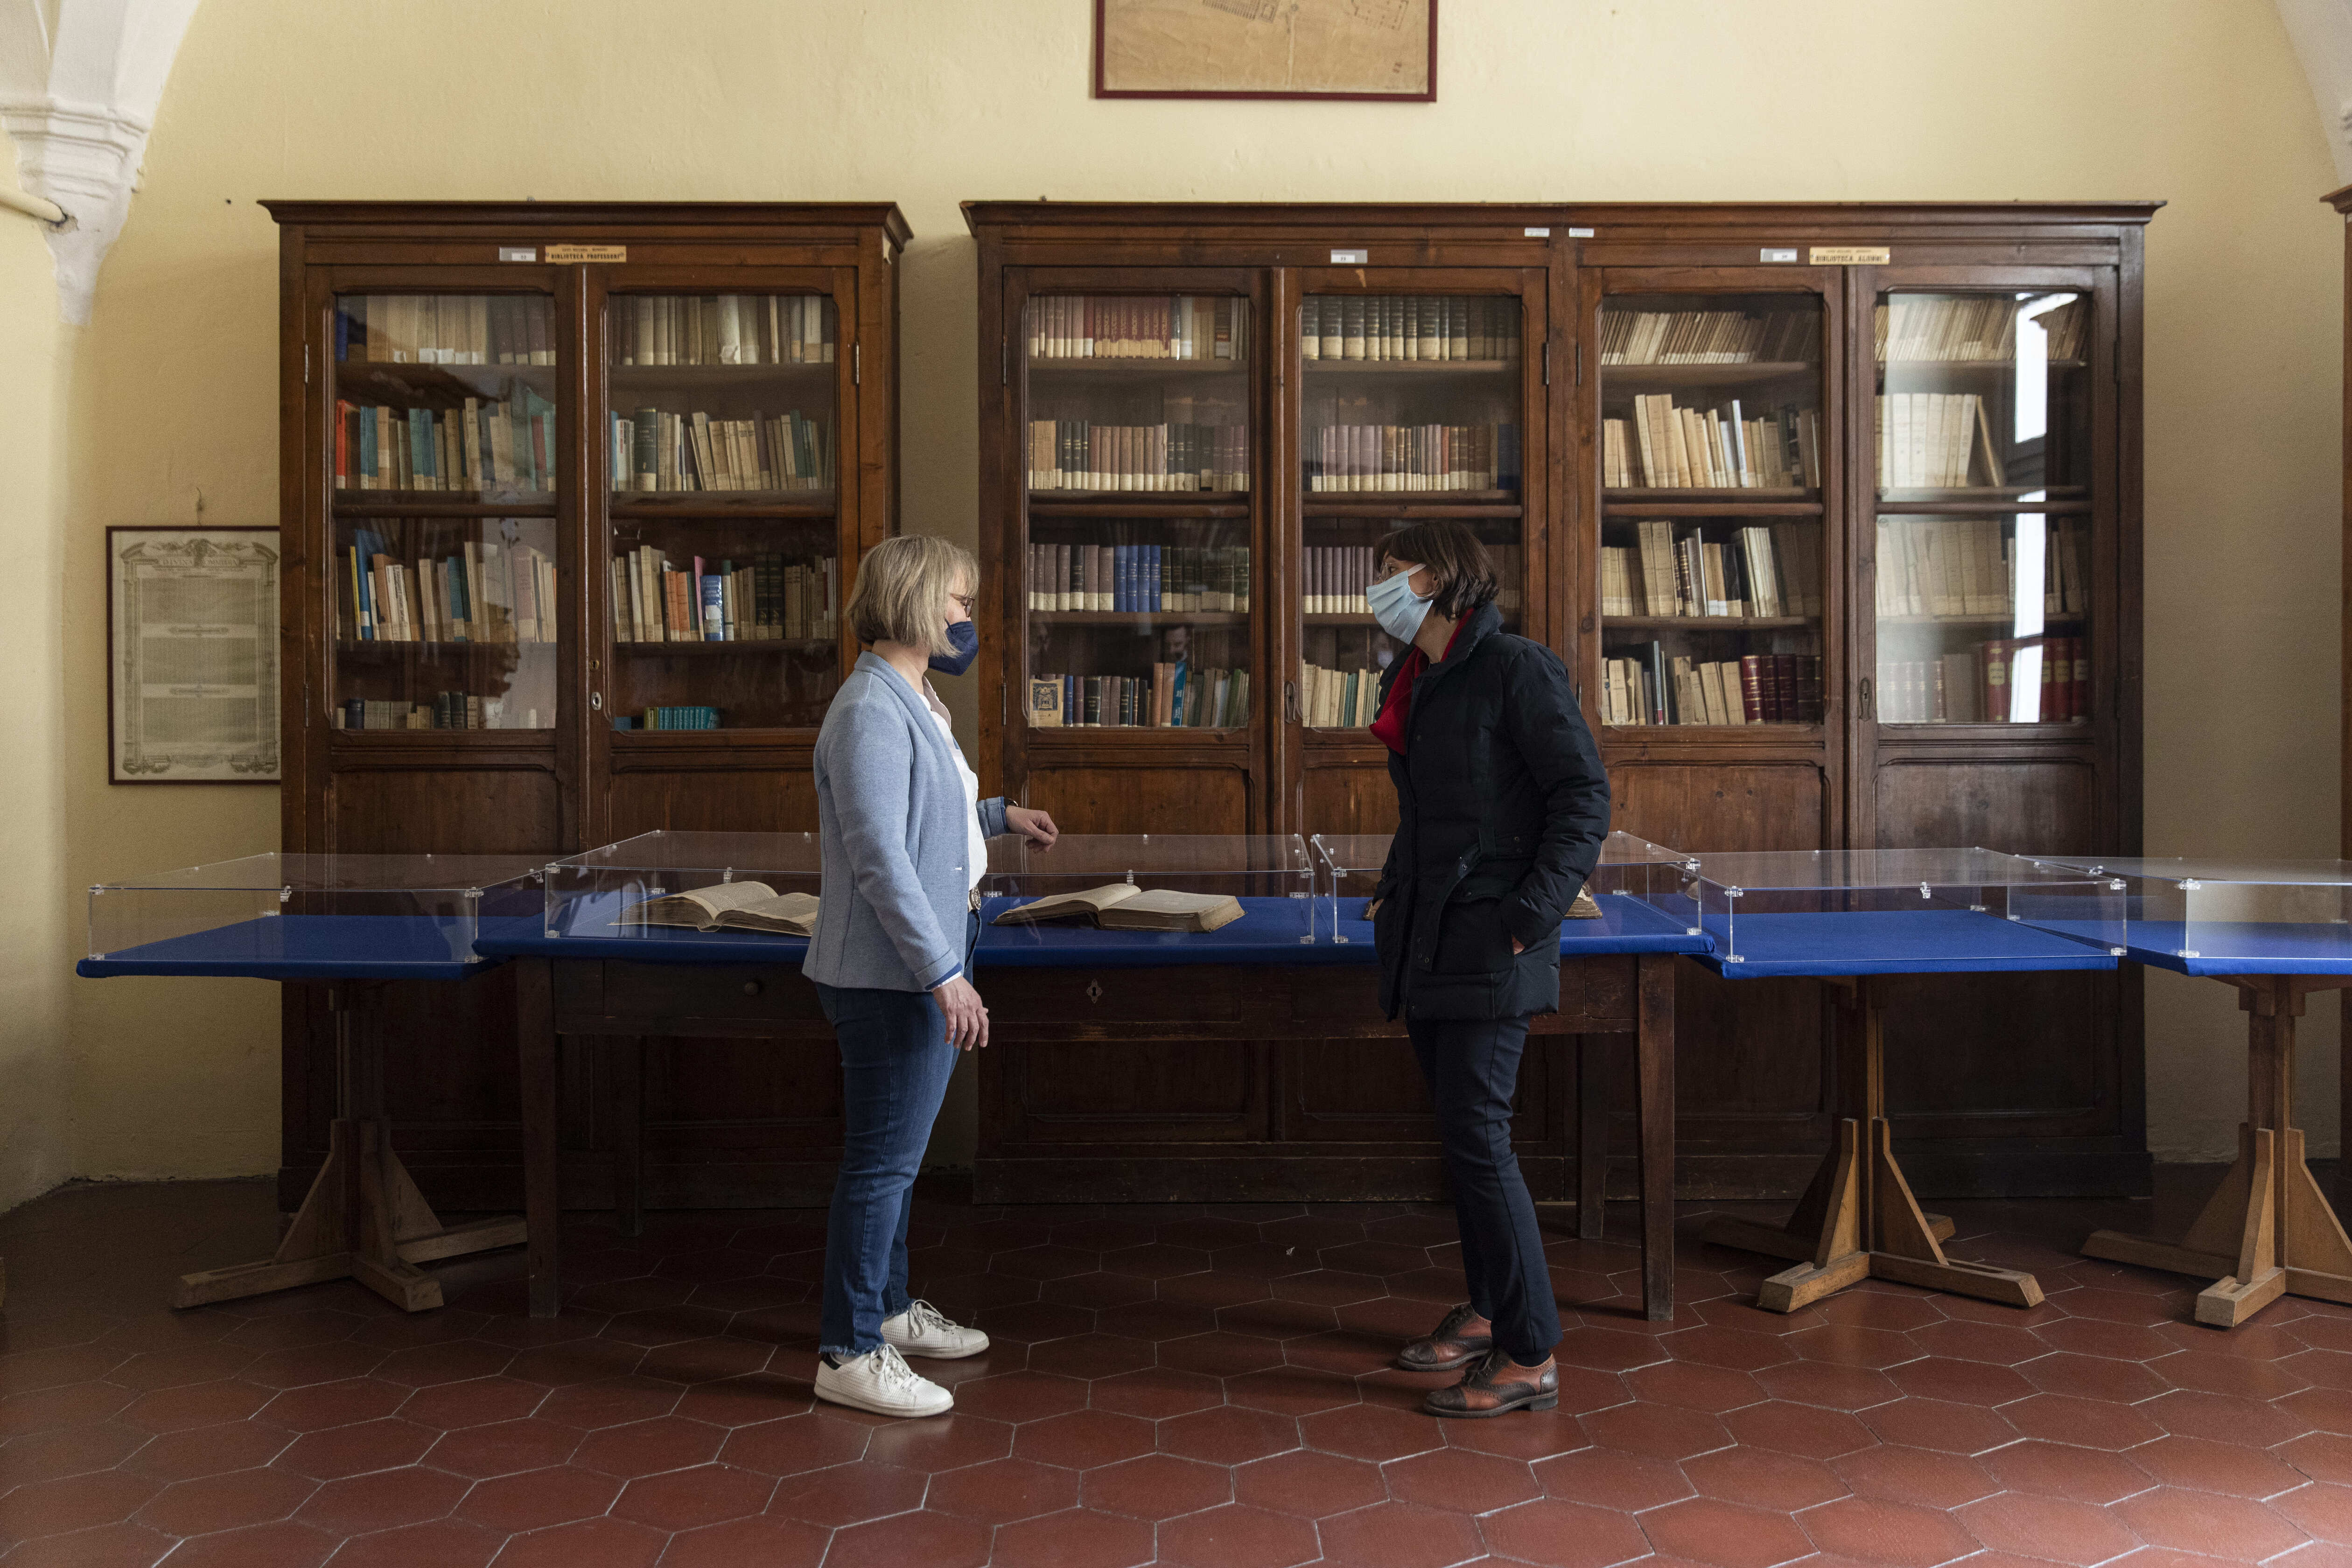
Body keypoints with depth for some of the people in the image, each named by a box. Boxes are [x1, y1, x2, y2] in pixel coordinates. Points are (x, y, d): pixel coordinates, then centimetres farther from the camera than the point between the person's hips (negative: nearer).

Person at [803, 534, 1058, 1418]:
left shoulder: (911, 702, 14)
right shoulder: (871, 712, -18)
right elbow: (879, 856, -25)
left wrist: (997, 815, 32)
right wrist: (944, 972, -26)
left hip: (924, 970, 10)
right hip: (894, 977, -10)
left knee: (897, 1153, 20)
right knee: (883, 1161, -2)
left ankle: (889, 1309, 34)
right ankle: (848, 1353, 9)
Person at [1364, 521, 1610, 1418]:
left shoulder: (1515, 670, -9)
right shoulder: (1415, 682, 16)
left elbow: (1584, 797, -13)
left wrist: (1531, 914, -18)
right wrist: (1394, 889, 16)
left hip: (1488, 943, -8)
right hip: (1426, 940, 8)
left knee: (1476, 1137, -9)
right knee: (1459, 1134, 14)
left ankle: (1530, 1358, 0)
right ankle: (1486, 1312, 28)